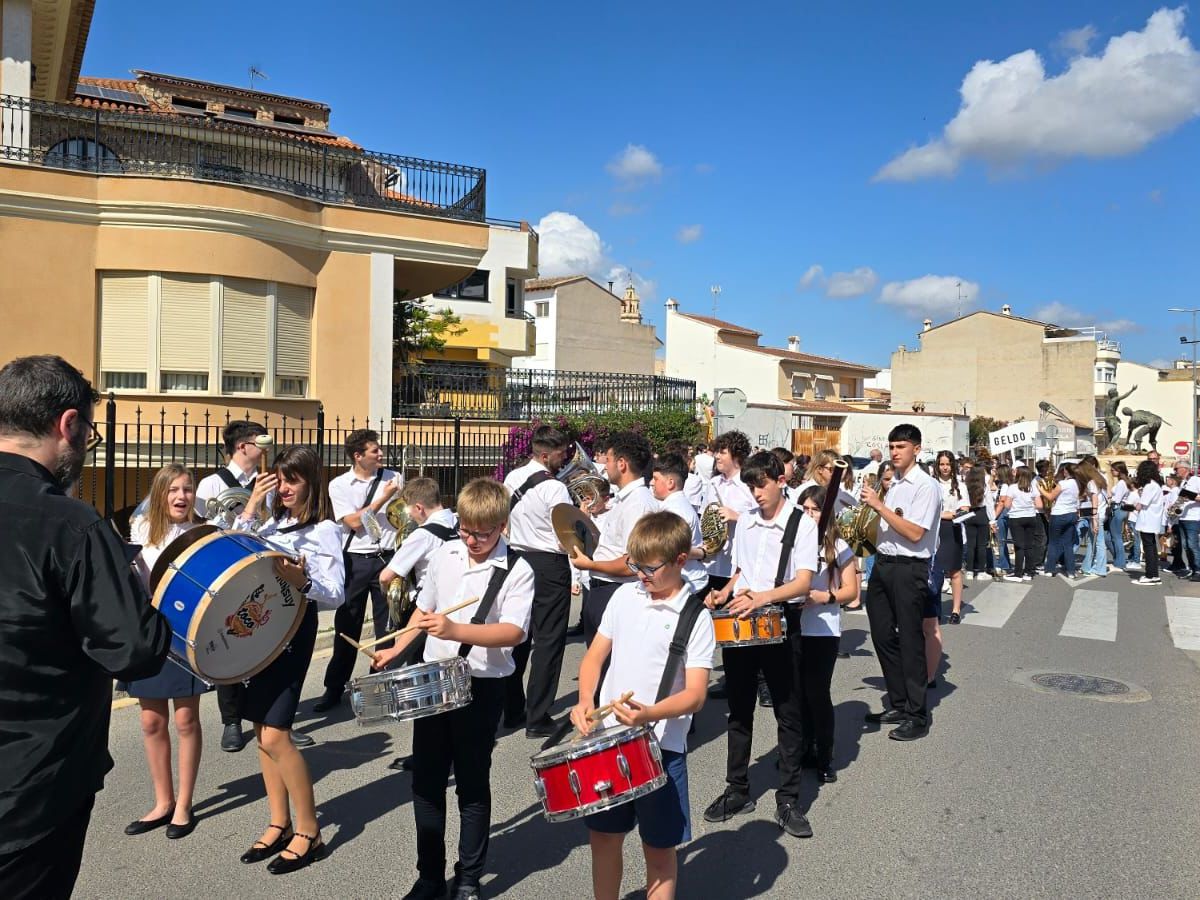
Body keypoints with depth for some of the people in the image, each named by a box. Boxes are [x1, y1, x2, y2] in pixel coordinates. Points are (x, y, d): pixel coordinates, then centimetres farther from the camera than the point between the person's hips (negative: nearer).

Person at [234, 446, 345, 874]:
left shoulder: (324, 530, -10)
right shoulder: (275, 522, 11)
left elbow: (336, 595, -16)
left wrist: (302, 581, -34)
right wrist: (250, 508, -2)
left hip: (293, 630, -7)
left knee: (275, 735, -8)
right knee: (262, 732, 11)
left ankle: (309, 833, 6)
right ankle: (279, 824, 24)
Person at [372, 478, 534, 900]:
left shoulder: (517, 571, -14)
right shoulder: (444, 555, 3)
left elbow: (514, 631, -25)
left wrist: (455, 631, -36)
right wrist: (396, 649, 7)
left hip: (481, 687, -5)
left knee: (472, 785, 8)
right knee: (426, 780, 13)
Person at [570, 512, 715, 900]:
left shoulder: (696, 618, -12)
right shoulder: (625, 596, 2)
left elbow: (695, 695, -16)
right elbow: (595, 656, 8)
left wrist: (648, 714, -33)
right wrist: (585, 702, -10)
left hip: (662, 747, -4)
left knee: (659, 847, 10)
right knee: (603, 836, 15)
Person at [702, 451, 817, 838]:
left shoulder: (803, 524, -7)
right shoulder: (745, 521, 9)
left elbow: (803, 582, -17)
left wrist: (763, 597, -32)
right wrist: (725, 593, 0)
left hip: (778, 625, -5)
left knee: (788, 714, 4)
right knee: (739, 710, 13)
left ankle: (788, 801, 15)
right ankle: (737, 790, 26)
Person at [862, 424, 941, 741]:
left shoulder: (925, 486, -12)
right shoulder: (893, 484, 13)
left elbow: (914, 533, -21)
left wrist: (879, 506, -20)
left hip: (908, 569, -8)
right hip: (883, 564, 9)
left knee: (910, 640, 0)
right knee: (883, 636, 14)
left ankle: (917, 716, 11)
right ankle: (898, 705, 28)